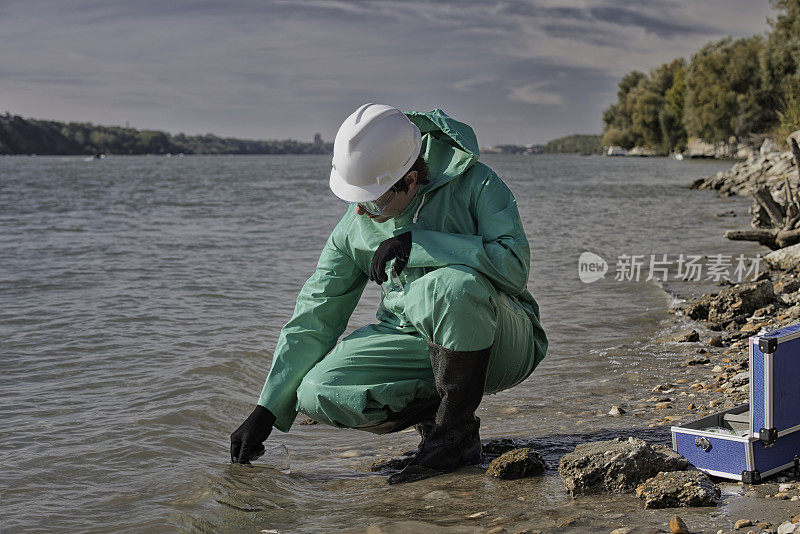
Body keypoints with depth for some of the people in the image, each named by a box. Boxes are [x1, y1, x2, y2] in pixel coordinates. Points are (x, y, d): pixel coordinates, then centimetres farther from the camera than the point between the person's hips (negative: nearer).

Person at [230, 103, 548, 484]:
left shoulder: (475, 184, -15)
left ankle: (458, 433, -18)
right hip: (416, 345, 4)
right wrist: (267, 410, -2)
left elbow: (514, 266, -28)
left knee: (451, 284, -37)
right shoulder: (355, 228, -3)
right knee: (317, 392, -18)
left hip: (502, 347, -4)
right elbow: (313, 320, 1)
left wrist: (418, 245, -30)